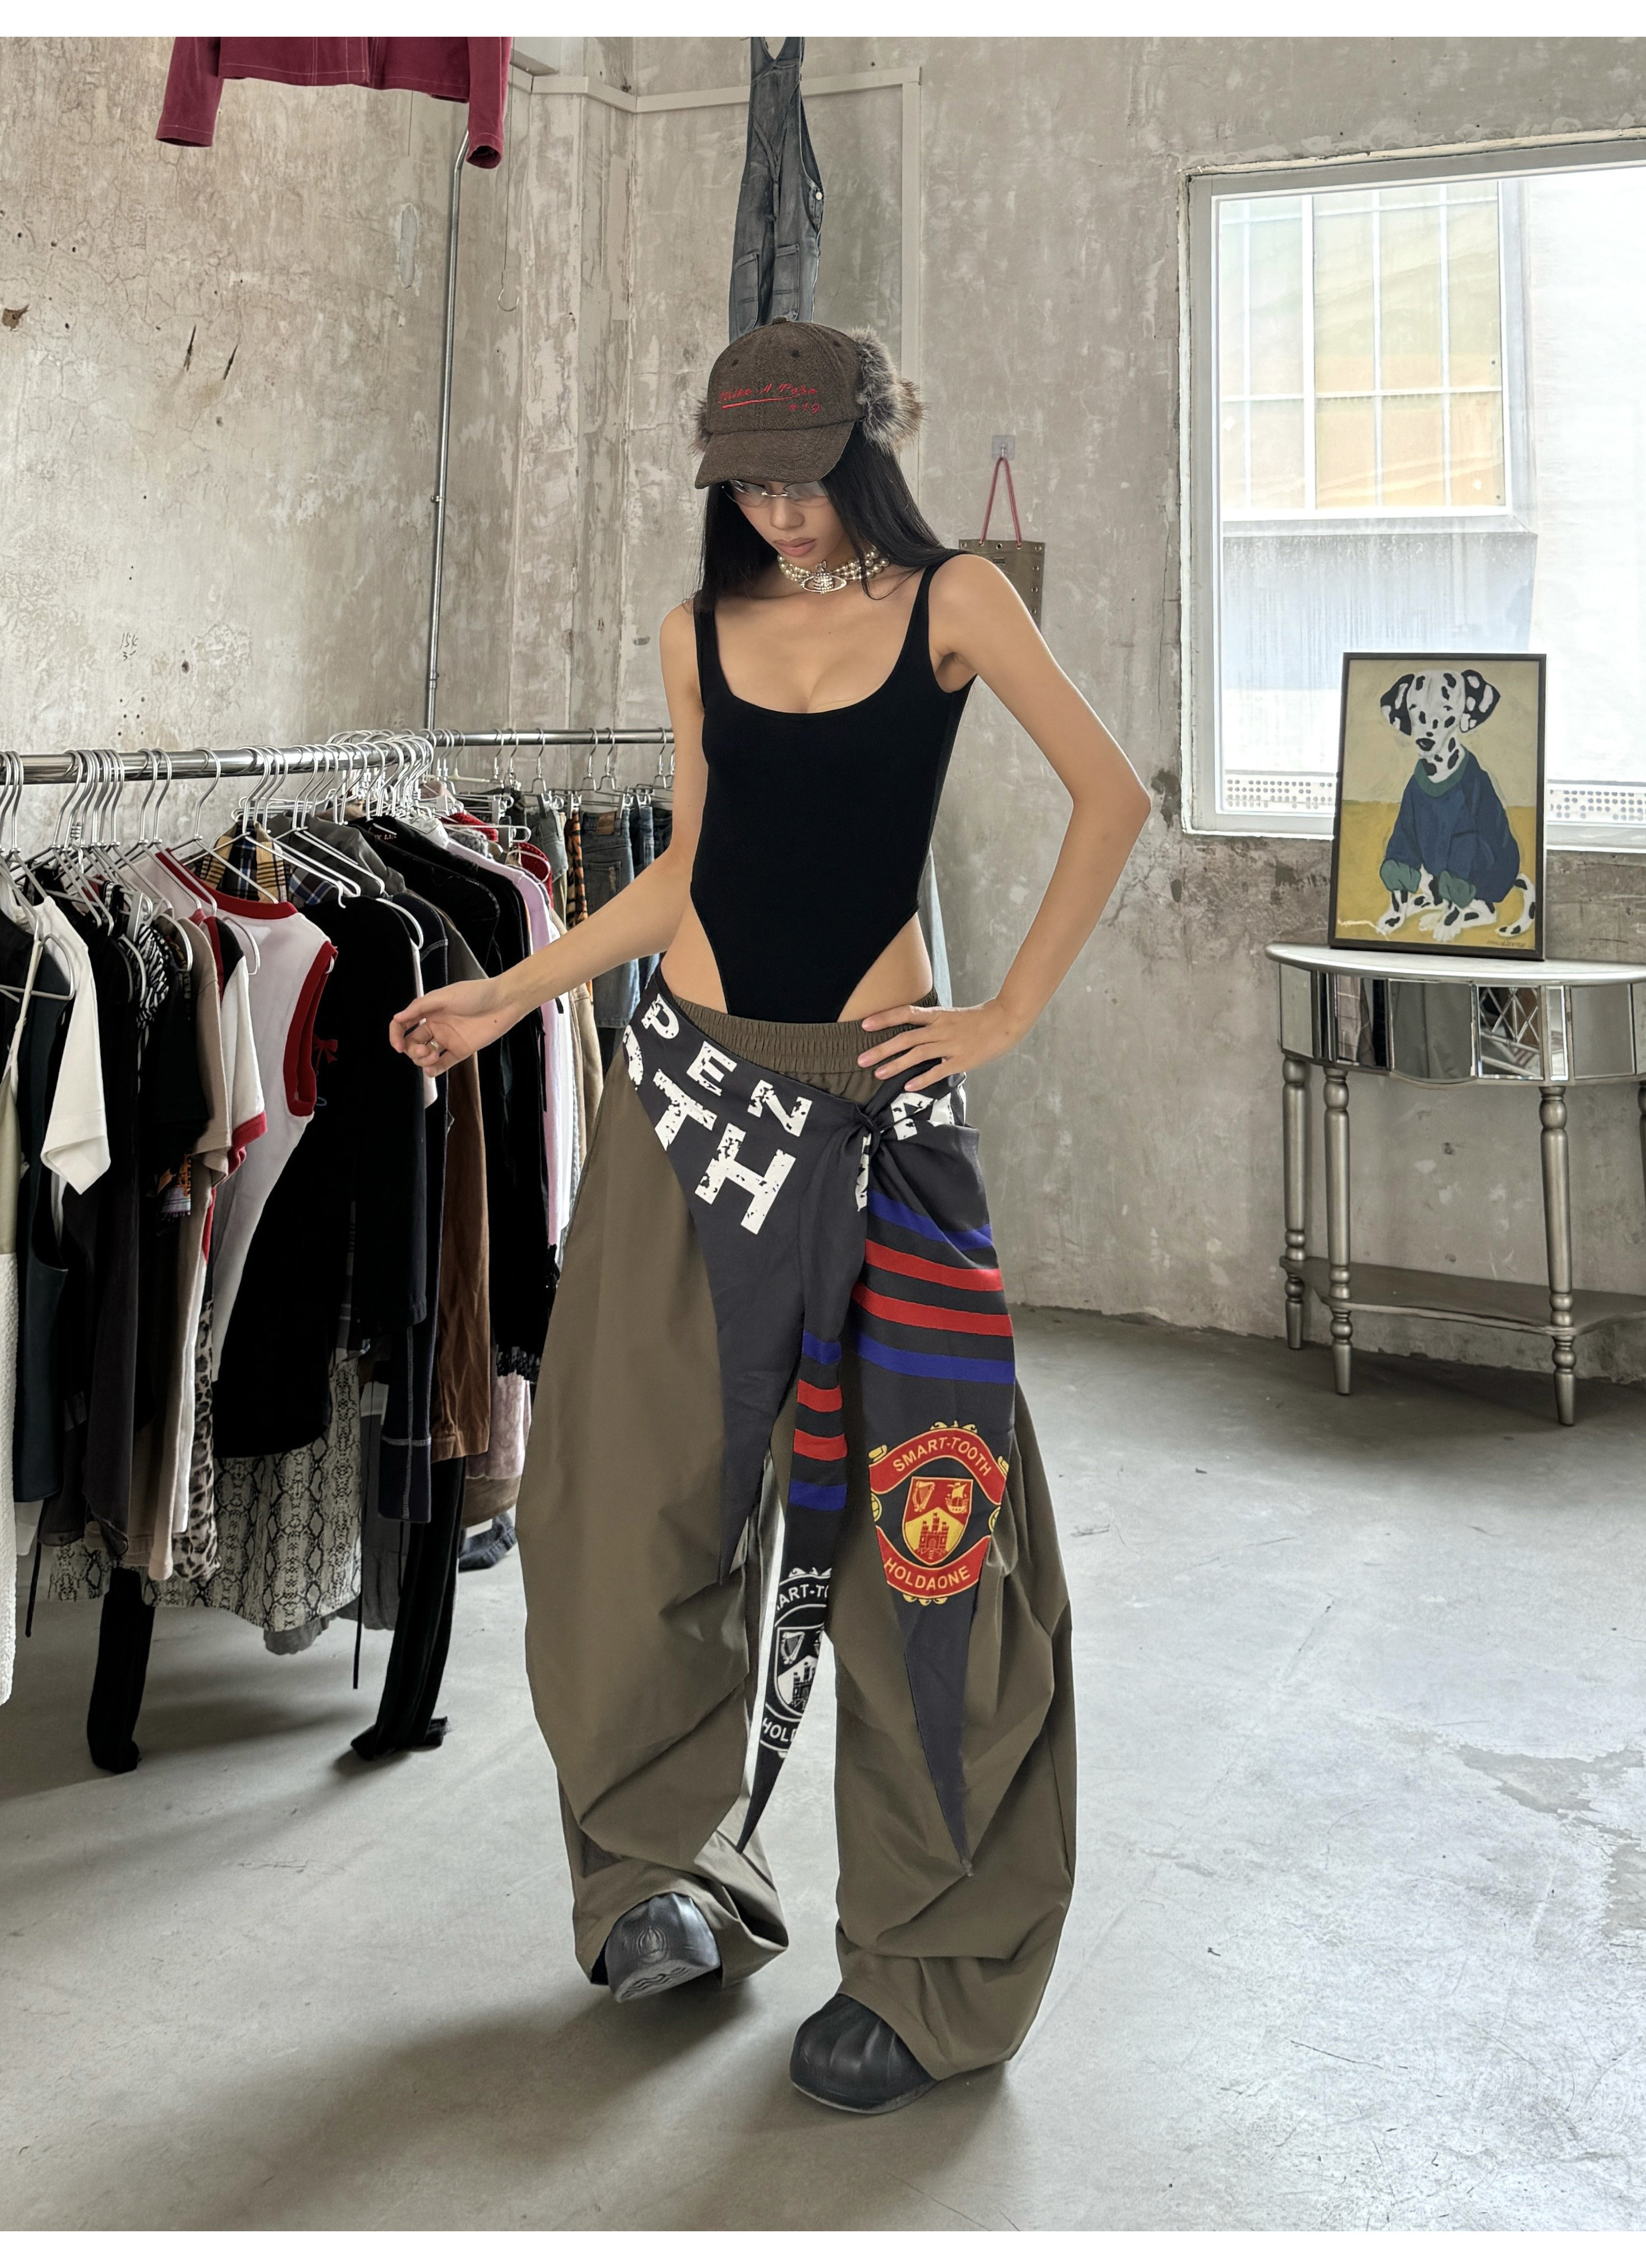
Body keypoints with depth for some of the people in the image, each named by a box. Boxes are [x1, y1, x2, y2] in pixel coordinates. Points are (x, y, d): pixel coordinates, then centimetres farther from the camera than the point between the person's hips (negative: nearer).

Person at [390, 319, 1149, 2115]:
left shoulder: (951, 602, 1)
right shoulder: (703, 630, 11)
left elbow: (1111, 799, 2)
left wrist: (1011, 1013, -2)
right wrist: (510, 994, 11)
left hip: (876, 1091, -3)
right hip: (693, 1082, 4)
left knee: (914, 1506, -2)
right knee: (638, 1482, 3)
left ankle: (934, 1968, 11)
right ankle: (669, 1871, 23)